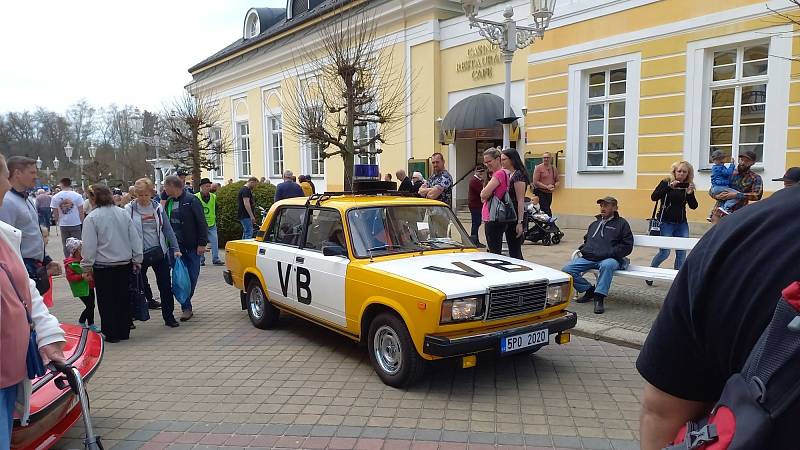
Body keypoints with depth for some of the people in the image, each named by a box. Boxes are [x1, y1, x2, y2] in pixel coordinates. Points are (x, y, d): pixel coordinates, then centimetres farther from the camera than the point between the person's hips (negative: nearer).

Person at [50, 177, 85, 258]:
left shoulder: (55, 197, -1)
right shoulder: (77, 196, -8)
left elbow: (55, 213, 3)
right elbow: (81, 211, -6)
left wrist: (58, 222, 17)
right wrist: (82, 222, 6)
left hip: (63, 225, 2)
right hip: (76, 224, -2)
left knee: (66, 245, 11)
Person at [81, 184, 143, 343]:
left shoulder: (91, 218, -12)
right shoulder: (123, 213, 2)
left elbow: (89, 245, -11)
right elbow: (135, 239, 6)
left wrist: (86, 267, -2)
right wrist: (137, 260, 14)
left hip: (103, 266, -5)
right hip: (125, 264, 5)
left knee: (106, 301, 7)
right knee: (123, 298, 14)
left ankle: (111, 334, 13)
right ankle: (124, 332, 21)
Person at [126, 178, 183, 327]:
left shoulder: (157, 207, 2)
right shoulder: (129, 209, -5)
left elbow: (168, 229, 5)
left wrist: (175, 249, 0)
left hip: (159, 252, 2)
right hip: (139, 253, -2)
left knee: (165, 285, 3)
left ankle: (168, 316, 13)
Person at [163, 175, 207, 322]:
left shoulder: (191, 200, -8)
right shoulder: (169, 202, 11)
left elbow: (201, 223, -9)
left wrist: (202, 243, -14)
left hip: (192, 247, -5)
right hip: (176, 247, 5)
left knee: (192, 277, 2)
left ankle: (186, 306, 16)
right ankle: (186, 308, 8)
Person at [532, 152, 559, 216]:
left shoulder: (554, 169, 10)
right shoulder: (538, 168, -7)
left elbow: (557, 181, 17)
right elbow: (535, 182, -13)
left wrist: (554, 187, -6)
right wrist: (546, 187, -16)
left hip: (549, 193, 6)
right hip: (540, 192, -6)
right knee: (546, 211, -14)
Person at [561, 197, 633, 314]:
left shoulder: (621, 224, 10)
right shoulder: (595, 224, 28)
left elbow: (627, 246, 2)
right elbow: (586, 240, 39)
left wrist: (609, 253, -11)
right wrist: (583, 249, 16)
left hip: (610, 259, -5)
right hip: (588, 258, 6)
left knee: (606, 265, -42)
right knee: (566, 269, -17)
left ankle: (599, 298, -31)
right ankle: (589, 290, 0)